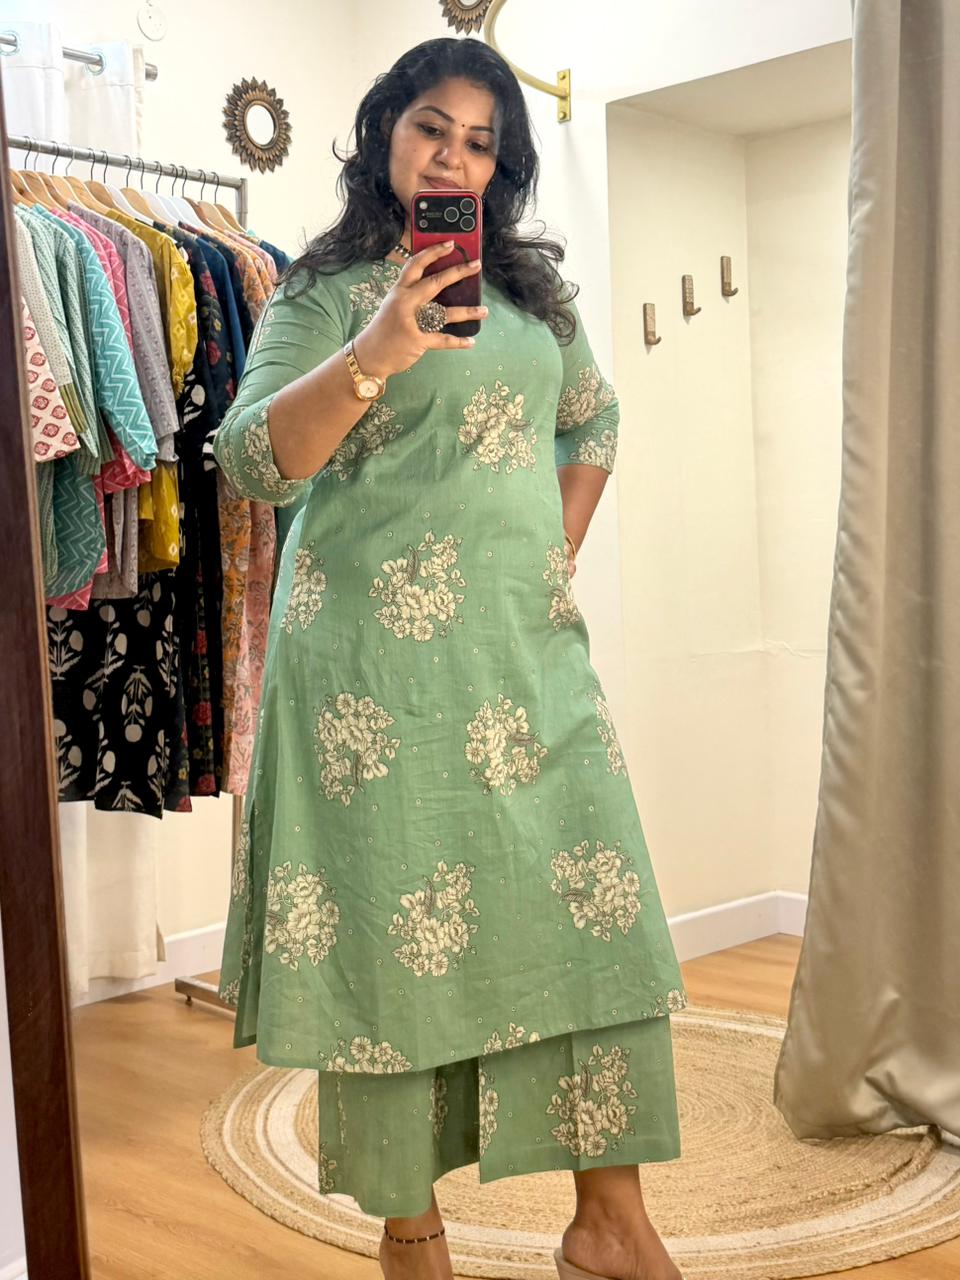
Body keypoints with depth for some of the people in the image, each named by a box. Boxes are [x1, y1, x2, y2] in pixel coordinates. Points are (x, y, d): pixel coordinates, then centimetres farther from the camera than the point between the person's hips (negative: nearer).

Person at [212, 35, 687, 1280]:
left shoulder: (534, 287, 17)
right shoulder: (322, 292, 1)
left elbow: (593, 422, 27)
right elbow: (257, 459, -12)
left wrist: (559, 557, 13)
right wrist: (373, 357, -27)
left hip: (529, 641, 5)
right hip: (380, 648, -4)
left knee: (596, 900, -1)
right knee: (398, 916, -2)